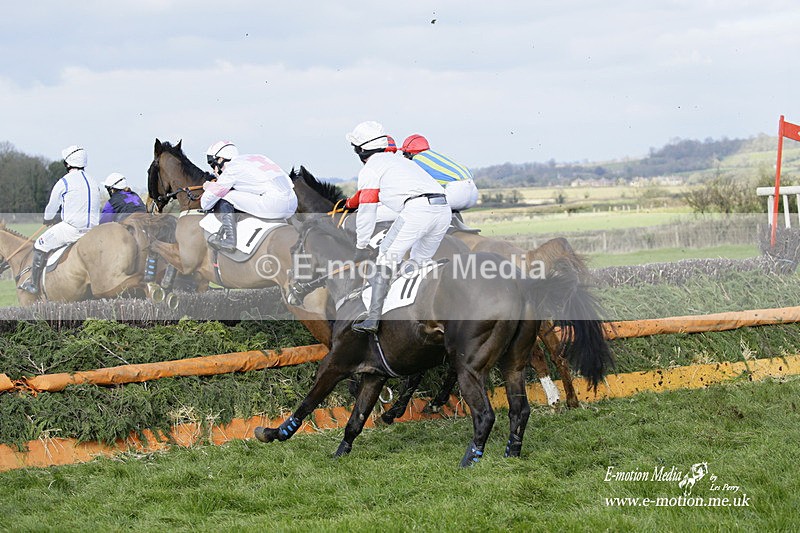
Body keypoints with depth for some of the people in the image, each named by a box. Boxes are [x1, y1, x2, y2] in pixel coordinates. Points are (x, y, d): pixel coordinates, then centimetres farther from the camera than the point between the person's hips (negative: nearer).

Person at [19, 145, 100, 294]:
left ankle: (33, 283, 9)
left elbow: (51, 208, 5)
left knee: (40, 245, 7)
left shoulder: (64, 182, -5)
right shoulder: (92, 182, 14)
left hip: (71, 228, -7)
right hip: (92, 229, 7)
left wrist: (47, 219, 27)